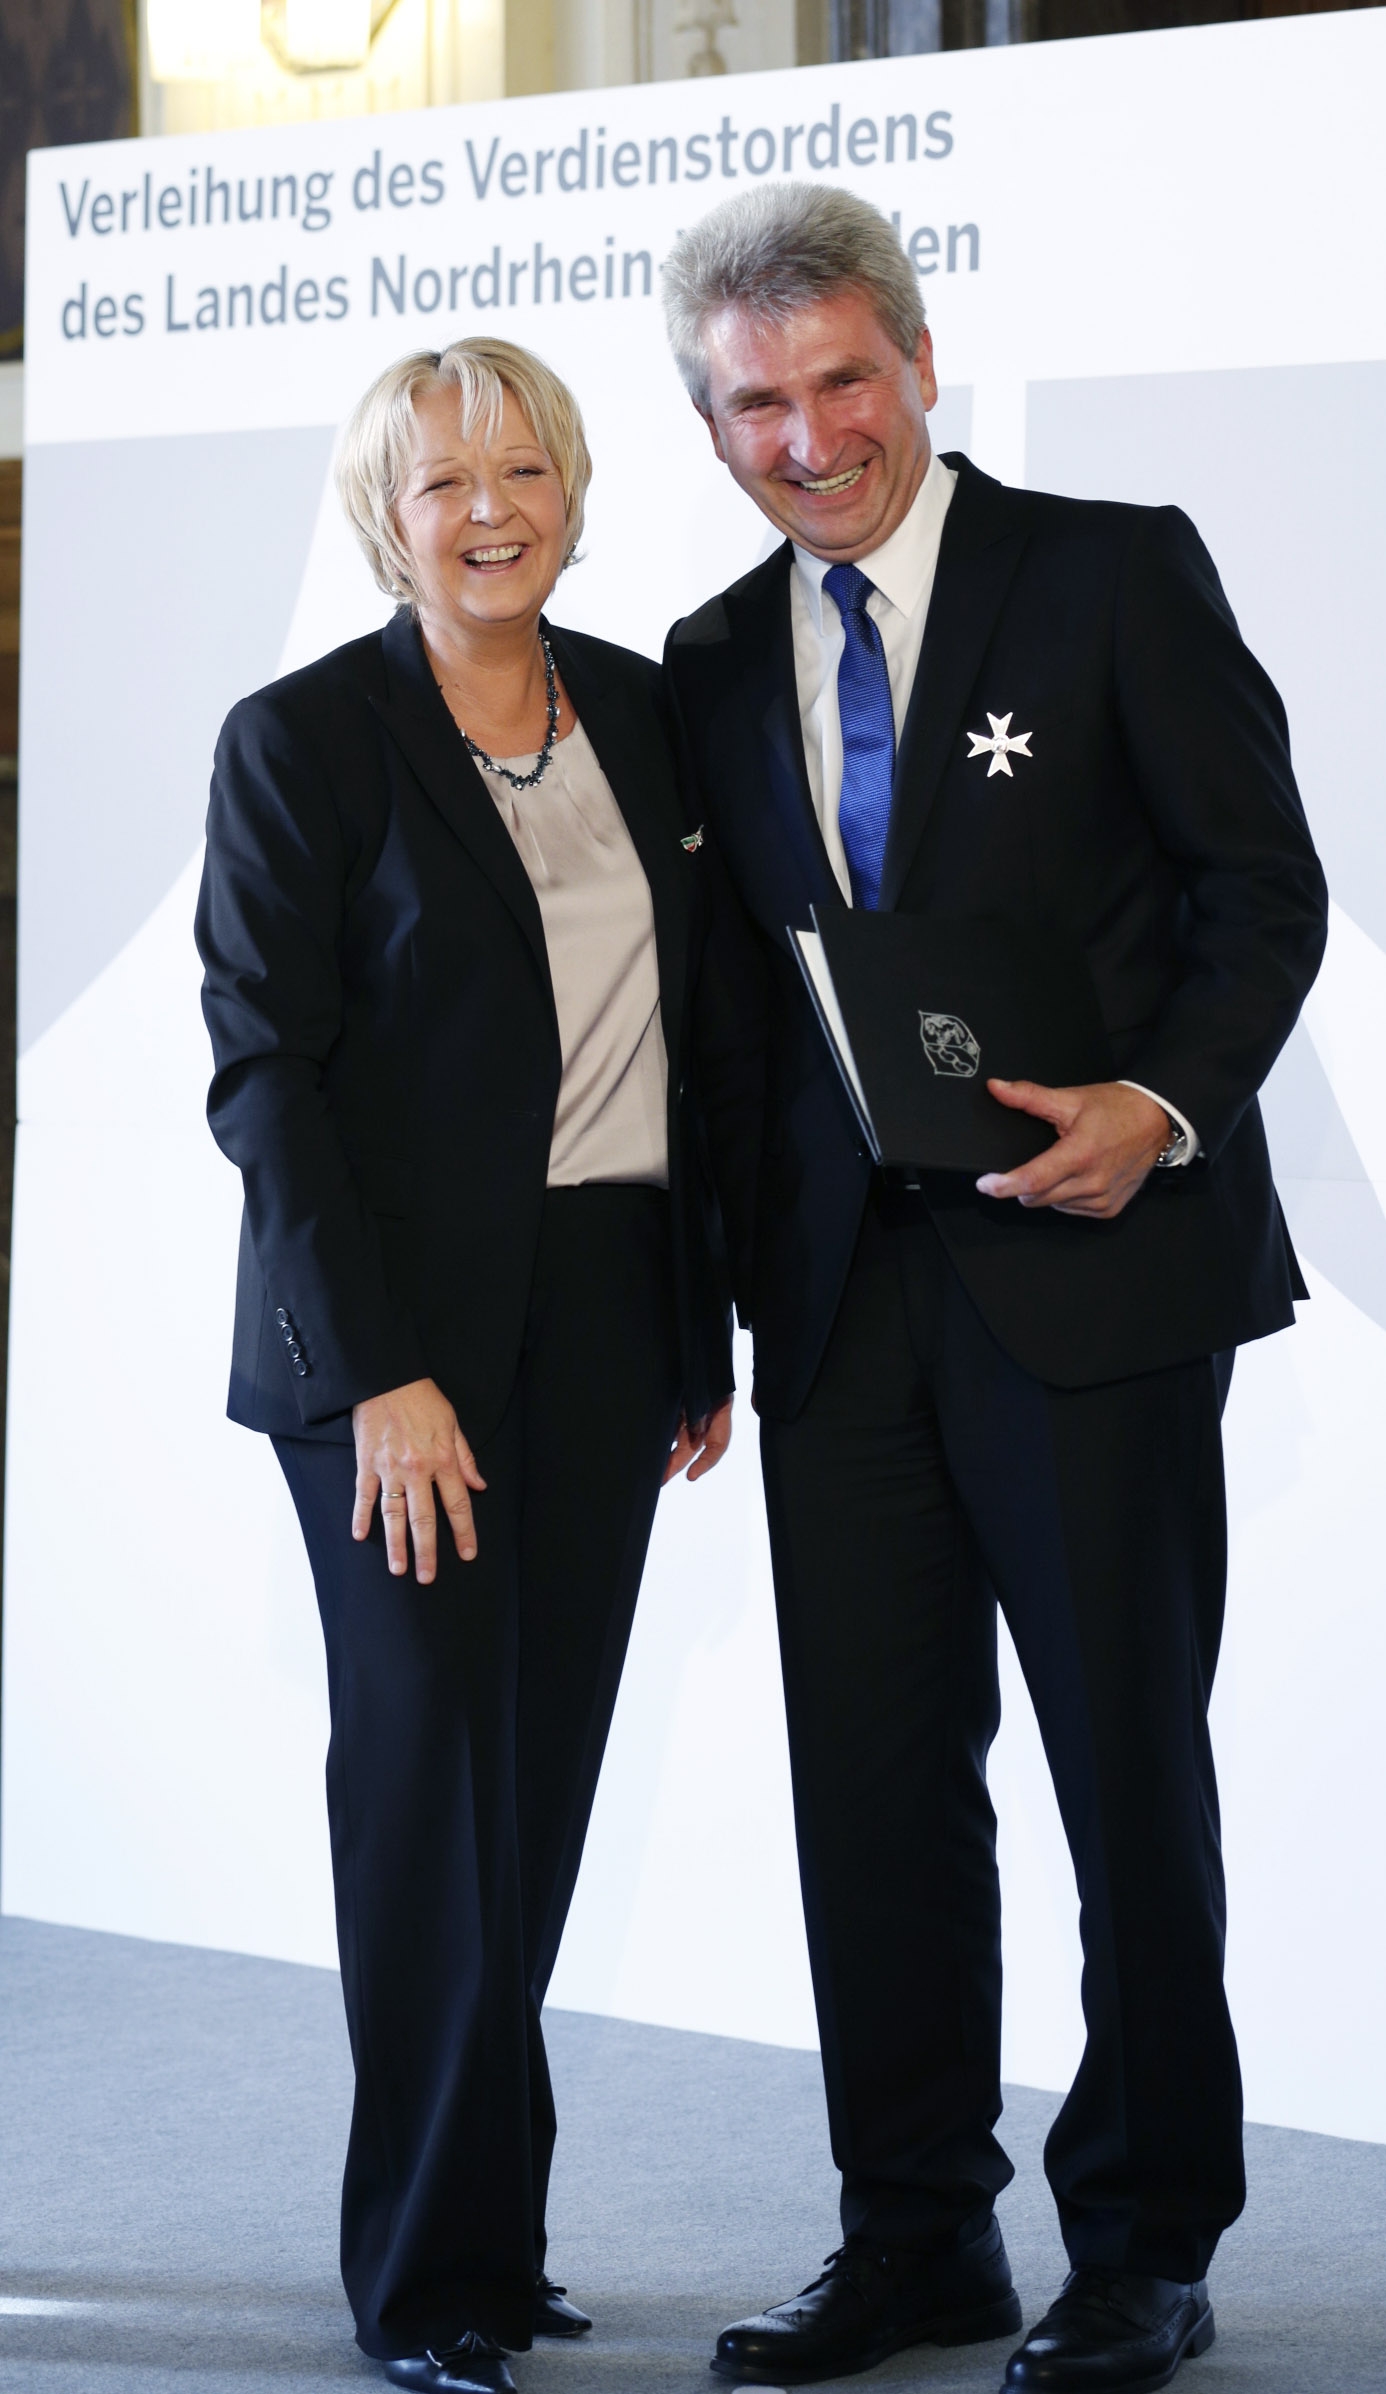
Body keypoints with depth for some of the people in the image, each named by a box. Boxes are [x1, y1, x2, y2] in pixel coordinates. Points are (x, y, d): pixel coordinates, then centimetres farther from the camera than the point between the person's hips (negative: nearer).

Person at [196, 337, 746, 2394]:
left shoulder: (641, 713, 9)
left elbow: (695, 1038, 14)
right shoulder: (302, 741, -7)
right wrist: (380, 1374, -16)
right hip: (404, 1330, -5)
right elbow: (268, 1080, -10)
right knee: (433, 1772, -2)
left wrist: (706, 1329, 12)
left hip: (605, 1323, 5)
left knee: (544, 1778, 8)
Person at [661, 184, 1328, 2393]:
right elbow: (748, 986, 14)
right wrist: (733, 1264, 4)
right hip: (842, 1292, 5)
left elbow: (1264, 883, -5)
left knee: (1131, 1771, 3)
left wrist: (1168, 1106, -20)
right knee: (873, 1774, 8)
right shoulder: (715, 665, 12)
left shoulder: (1118, 572, -2)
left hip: (1087, 1267, -4)